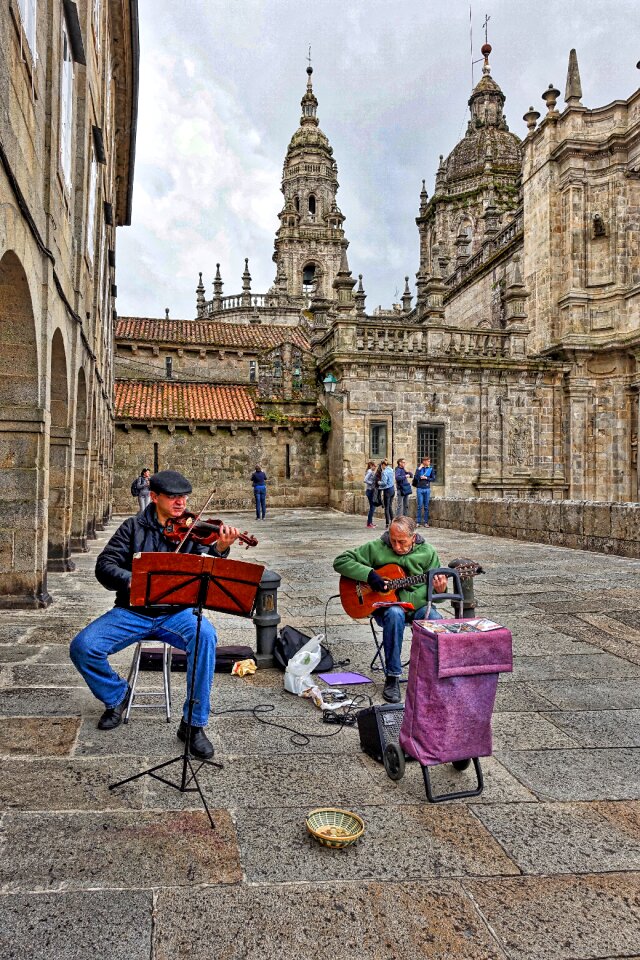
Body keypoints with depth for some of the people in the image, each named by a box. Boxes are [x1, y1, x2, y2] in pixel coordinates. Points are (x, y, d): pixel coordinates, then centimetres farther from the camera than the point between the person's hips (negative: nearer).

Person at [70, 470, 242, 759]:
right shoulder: (134, 527, 5)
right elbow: (105, 566, -1)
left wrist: (220, 550, -30)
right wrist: (131, 580, -22)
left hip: (176, 612, -1)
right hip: (132, 611, 1)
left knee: (205, 635, -32)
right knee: (82, 647, -18)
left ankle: (194, 724, -17)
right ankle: (117, 695, 15)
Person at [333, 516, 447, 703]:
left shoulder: (427, 552, 2)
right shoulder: (375, 548, -5)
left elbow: (436, 591, 7)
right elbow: (340, 561, -6)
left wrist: (440, 590, -19)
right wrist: (368, 574, -19)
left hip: (418, 604, 2)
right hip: (385, 605, -2)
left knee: (438, 623, -30)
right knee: (395, 614, -38)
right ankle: (392, 677, -24)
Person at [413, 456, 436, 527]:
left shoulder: (431, 469, 4)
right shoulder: (419, 468, 3)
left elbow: (433, 479, 3)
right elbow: (416, 477, -10)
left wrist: (426, 478, -8)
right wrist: (419, 469, -14)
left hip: (427, 489, 1)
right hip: (420, 489, -1)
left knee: (426, 506, 4)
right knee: (419, 506, 0)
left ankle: (426, 522, 9)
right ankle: (418, 522, 6)